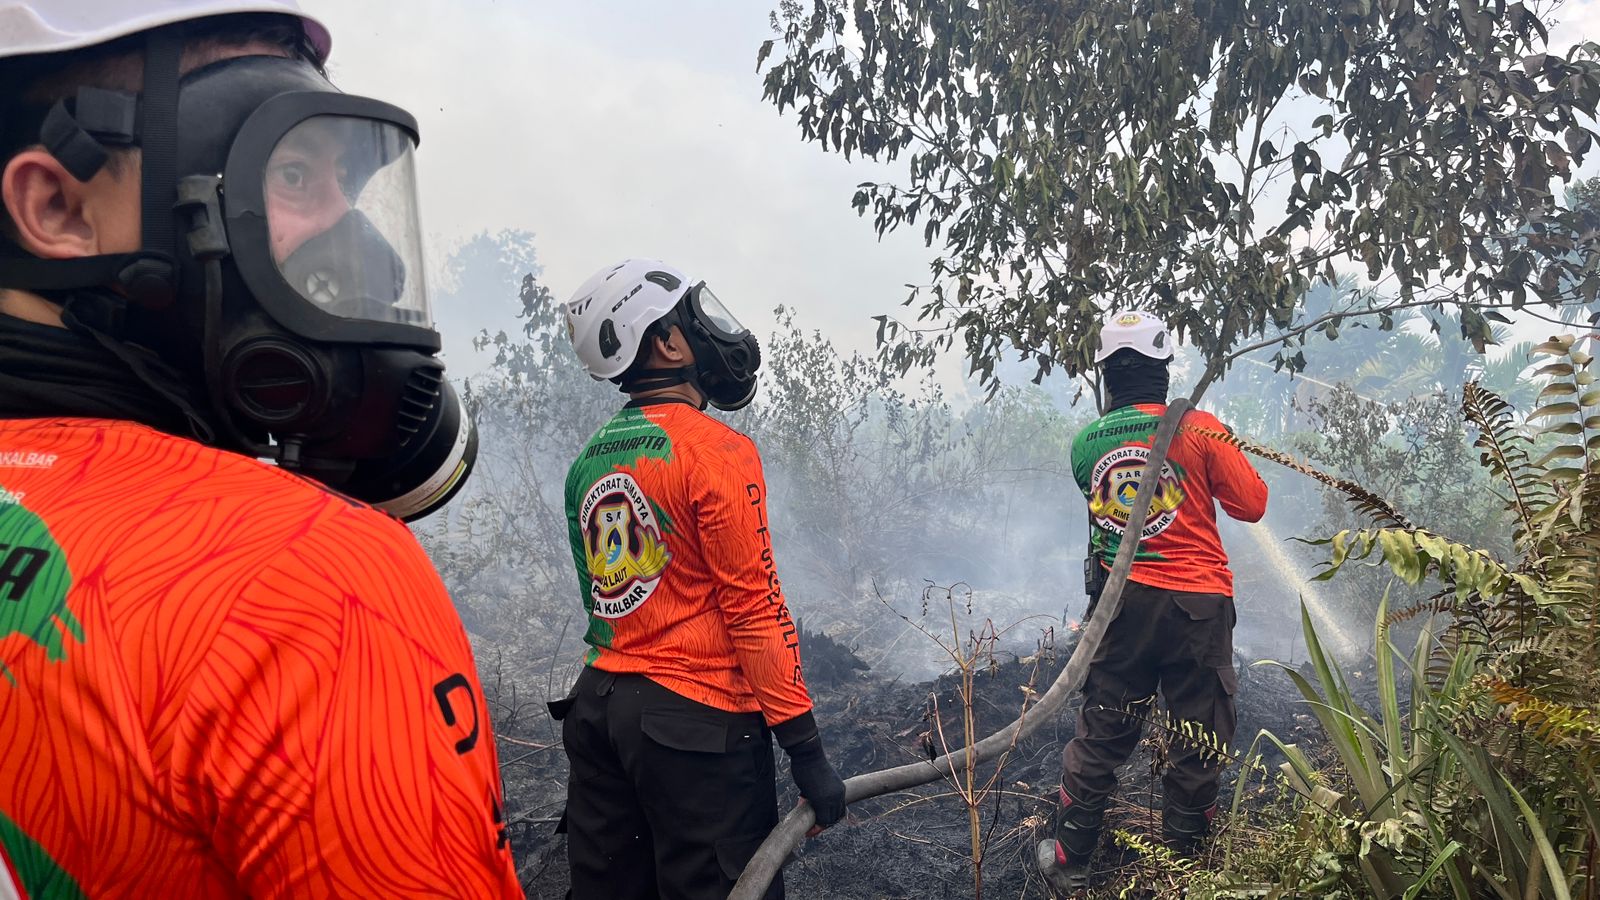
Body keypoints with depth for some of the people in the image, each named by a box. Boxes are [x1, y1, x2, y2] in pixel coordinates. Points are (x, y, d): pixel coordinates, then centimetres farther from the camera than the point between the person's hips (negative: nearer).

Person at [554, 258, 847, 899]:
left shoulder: (589, 461, 10)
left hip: (597, 710, 8)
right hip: (699, 719, -8)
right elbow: (755, 608, -16)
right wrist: (807, 751, -12)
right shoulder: (716, 449, -13)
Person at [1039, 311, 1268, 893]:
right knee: (1198, 737, 12)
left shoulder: (1084, 443, 1)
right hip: (1198, 602, -3)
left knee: (1102, 734, 15)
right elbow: (1252, 505, -3)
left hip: (1120, 599, 3)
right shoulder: (1199, 429, -10)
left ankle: (1069, 865, 24)